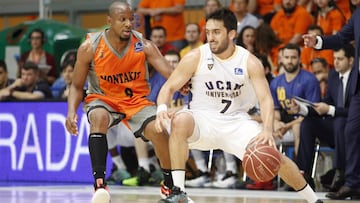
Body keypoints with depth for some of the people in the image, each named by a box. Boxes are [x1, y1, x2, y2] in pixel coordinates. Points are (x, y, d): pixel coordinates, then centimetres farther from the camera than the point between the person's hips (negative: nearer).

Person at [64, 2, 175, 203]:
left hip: (137, 99, 1)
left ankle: (170, 187, 1)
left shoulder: (144, 46, -14)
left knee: (158, 130, -24)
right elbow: (77, 86, -5)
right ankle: (100, 184, -39)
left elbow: (170, 74, -23)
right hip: (102, 98, -1)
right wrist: (71, 112, -24)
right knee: (99, 117, -36)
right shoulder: (89, 48, -15)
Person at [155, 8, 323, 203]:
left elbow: (265, 99, -15)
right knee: (180, 121, -34)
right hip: (203, 119, -1)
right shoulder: (196, 57, -11)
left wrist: (267, 131, -34)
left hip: (236, 121, 1)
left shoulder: (250, 62, -9)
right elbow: (168, 87, -7)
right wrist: (162, 108, -31)